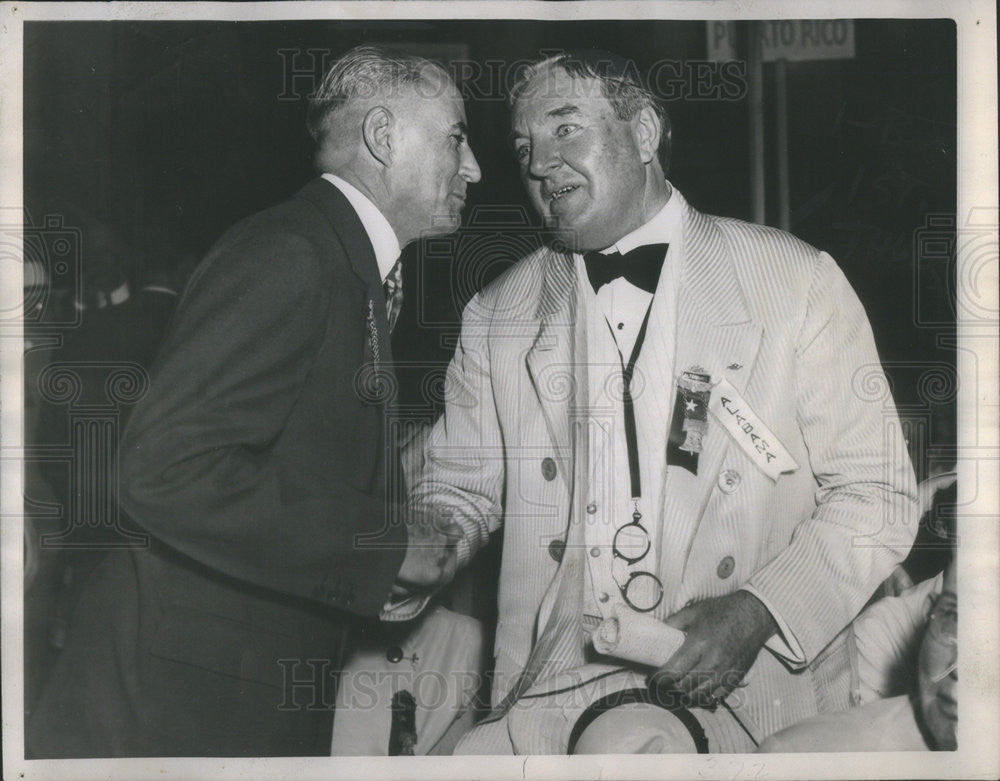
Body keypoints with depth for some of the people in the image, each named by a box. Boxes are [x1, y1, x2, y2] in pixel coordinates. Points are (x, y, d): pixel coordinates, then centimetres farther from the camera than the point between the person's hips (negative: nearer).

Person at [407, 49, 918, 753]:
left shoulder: (797, 284, 3)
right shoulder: (495, 318, 13)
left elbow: (876, 495, 2)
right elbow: (459, 486, 20)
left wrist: (756, 614, -13)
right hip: (555, 690, 1)